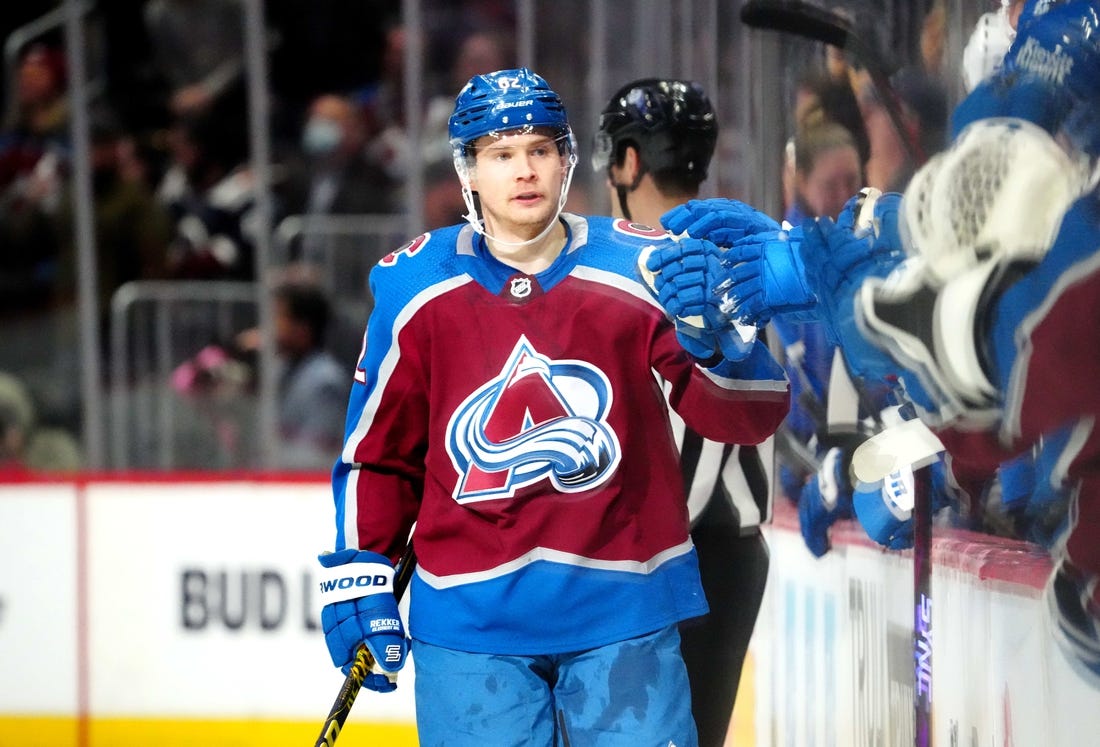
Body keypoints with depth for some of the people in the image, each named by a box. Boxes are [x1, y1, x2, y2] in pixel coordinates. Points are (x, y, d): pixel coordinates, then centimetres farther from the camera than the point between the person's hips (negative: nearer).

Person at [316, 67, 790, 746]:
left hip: (622, 613, -1)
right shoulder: (414, 289, 1)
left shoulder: (640, 269, -3)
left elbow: (748, 415, -8)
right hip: (470, 620, 1)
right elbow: (379, 448, 11)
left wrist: (714, 339, -27)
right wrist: (359, 580, 7)